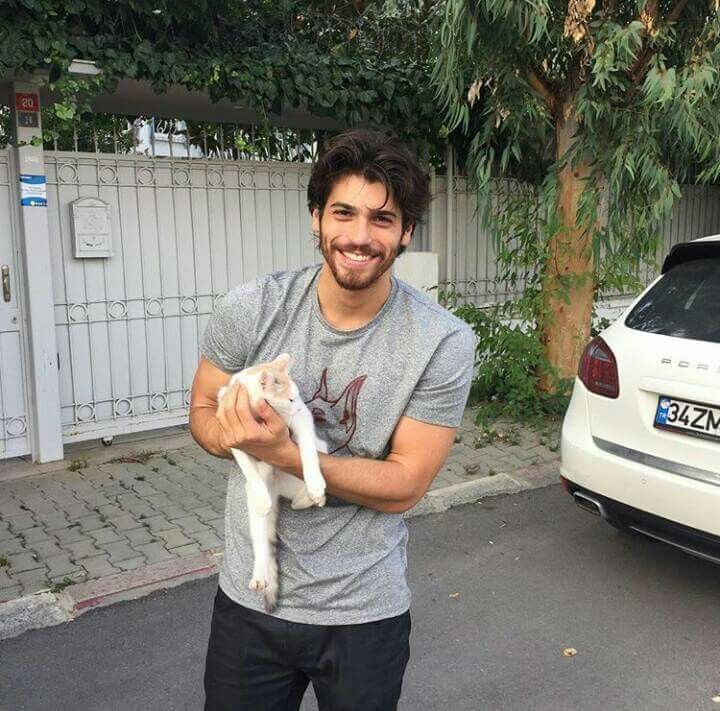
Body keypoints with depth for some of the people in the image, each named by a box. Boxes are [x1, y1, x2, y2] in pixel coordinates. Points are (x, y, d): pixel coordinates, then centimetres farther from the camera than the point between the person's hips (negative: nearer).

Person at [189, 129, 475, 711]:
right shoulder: (252, 309, -11)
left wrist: (282, 452, -27)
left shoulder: (444, 343, -17)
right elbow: (204, 413, 2)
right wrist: (234, 434, -22)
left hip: (365, 612, -1)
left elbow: (404, 486, -14)